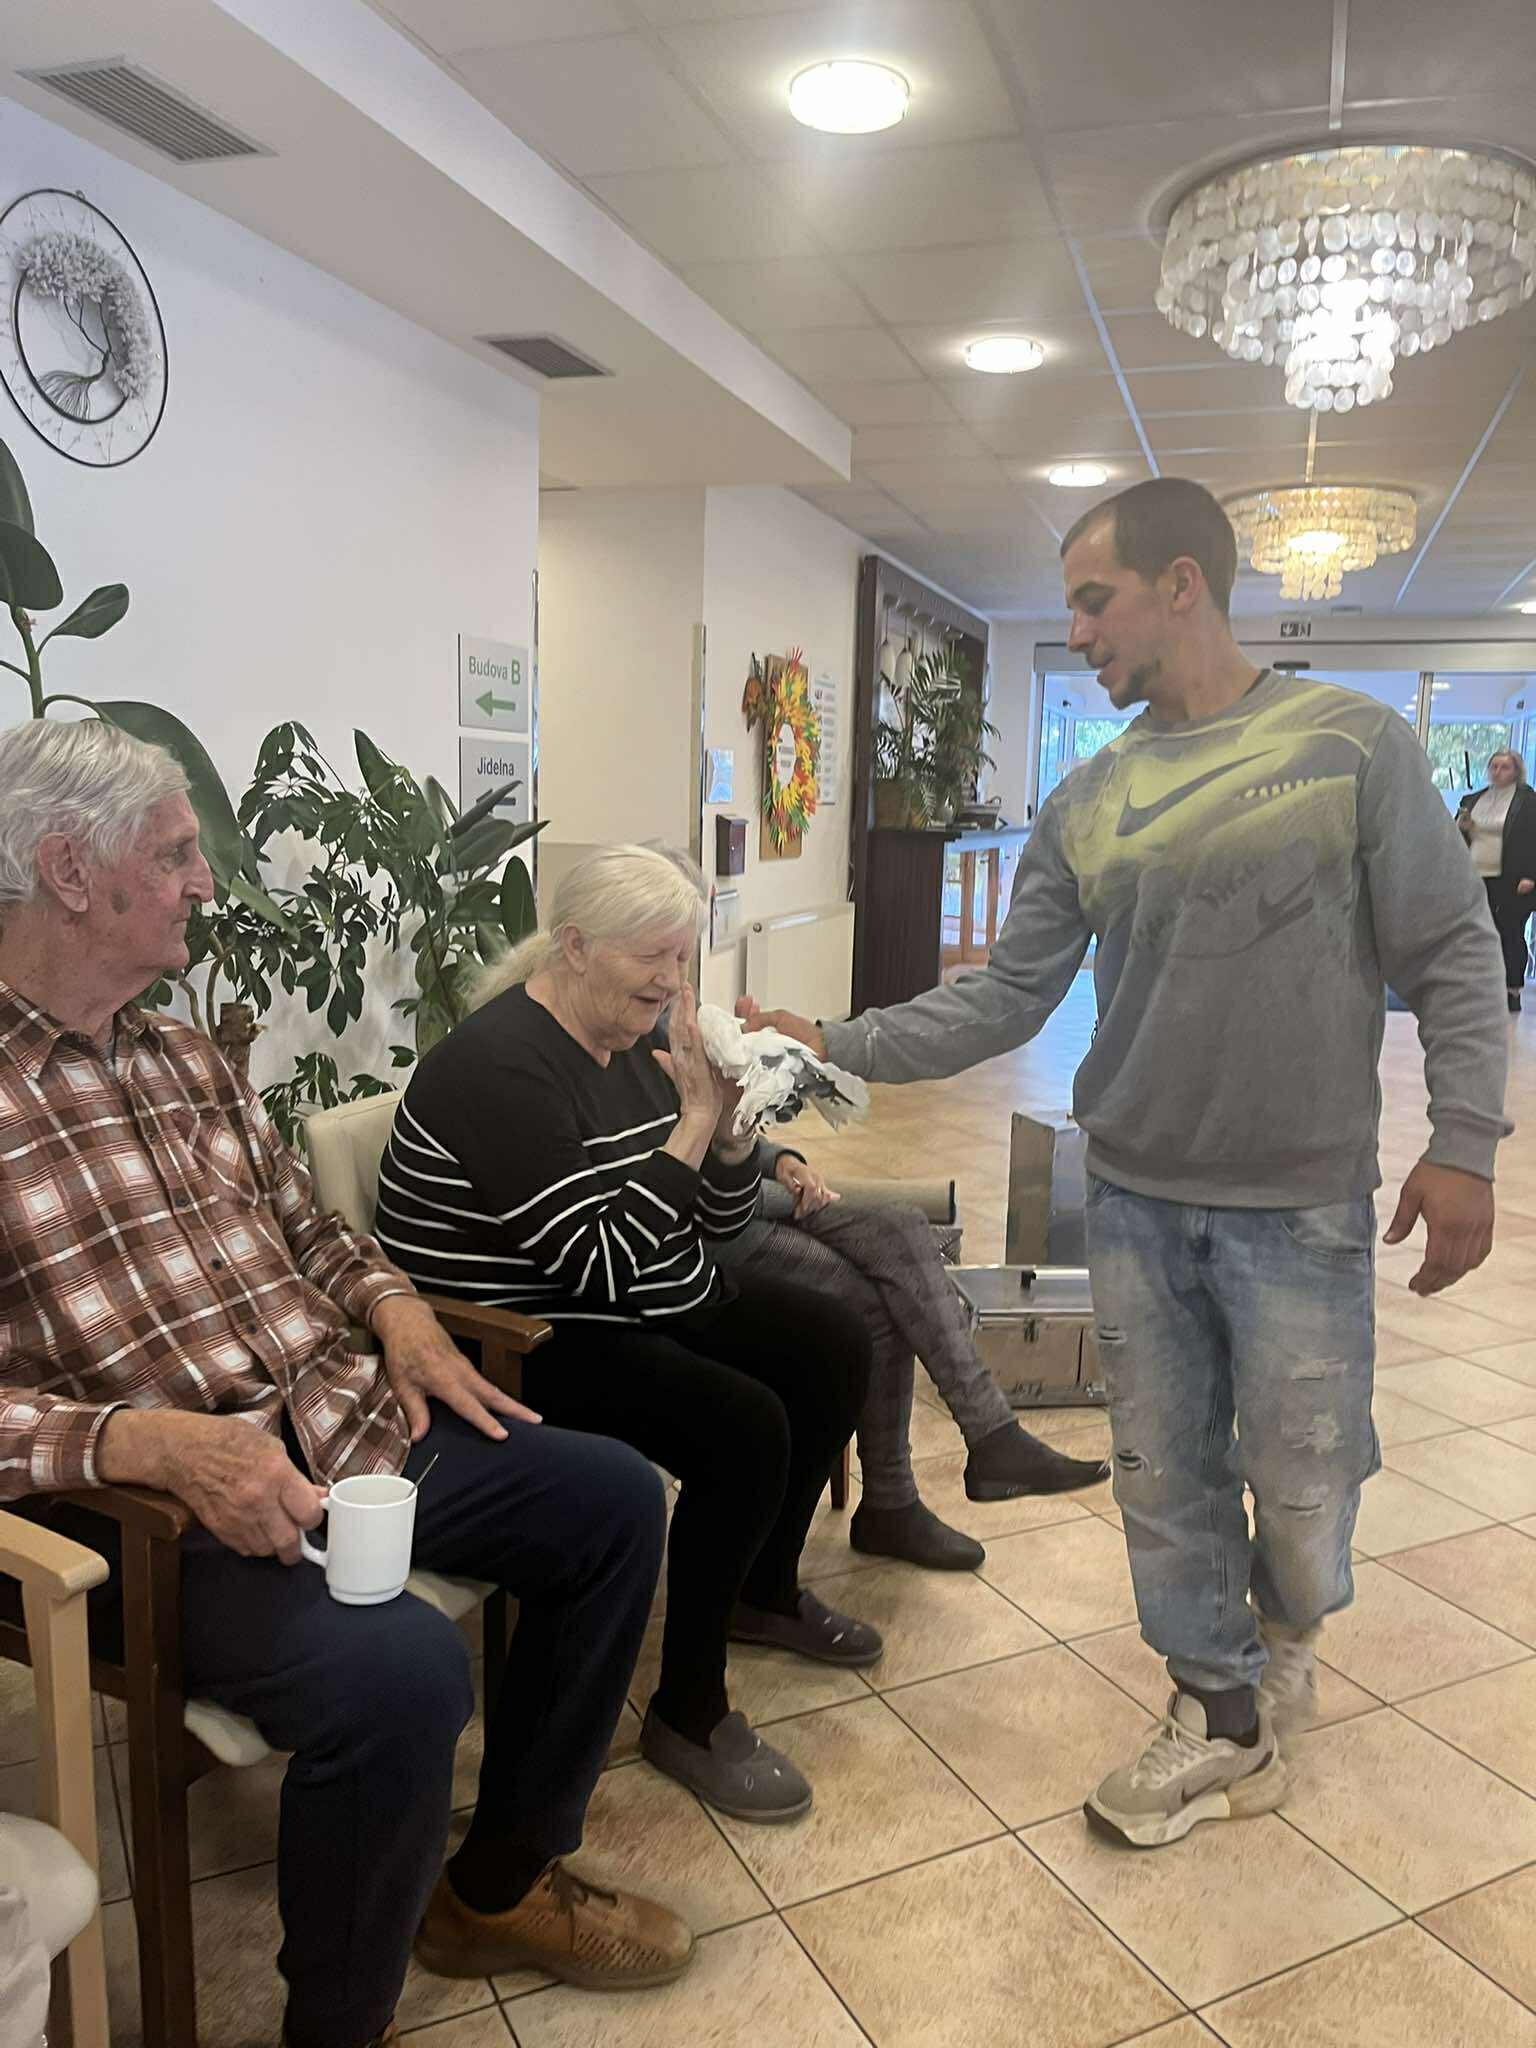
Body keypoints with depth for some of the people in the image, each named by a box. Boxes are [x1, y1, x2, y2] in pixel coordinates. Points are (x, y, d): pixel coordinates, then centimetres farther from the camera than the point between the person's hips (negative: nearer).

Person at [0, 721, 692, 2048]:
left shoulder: (188, 1061, 14)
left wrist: (394, 1306, 2)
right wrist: (165, 1443, -30)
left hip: (344, 1426, 9)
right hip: (153, 1498, -8)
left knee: (612, 1499, 6)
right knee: (401, 1672, -33)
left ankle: (499, 1887, 22)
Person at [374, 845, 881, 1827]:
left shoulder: (632, 1045, 5)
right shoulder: (502, 1066, -22)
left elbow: (724, 1215, 9)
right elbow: (603, 1262, -27)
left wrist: (728, 1113, -9)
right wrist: (694, 1116, -23)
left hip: (649, 1308, 10)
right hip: (521, 1346, -10)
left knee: (837, 1345, 5)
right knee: (746, 1430, -26)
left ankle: (764, 1591, 25)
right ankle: (690, 1714, -3)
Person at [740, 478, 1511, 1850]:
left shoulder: (1352, 743, -4)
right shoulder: (1086, 804, 5)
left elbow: (1451, 956, -3)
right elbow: (1006, 997, 3)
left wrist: (1463, 1143, -10)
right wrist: (841, 1045, -4)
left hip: (1301, 1205, -3)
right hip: (1135, 1198, 3)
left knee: (1302, 1483, 7)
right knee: (1165, 1477, 11)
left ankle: (1285, 1630, 42)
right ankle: (1226, 1722, 34)